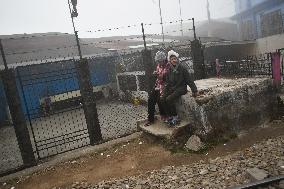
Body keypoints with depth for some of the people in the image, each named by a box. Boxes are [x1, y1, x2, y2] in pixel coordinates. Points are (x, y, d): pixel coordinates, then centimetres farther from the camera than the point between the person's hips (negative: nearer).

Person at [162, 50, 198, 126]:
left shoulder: (182, 69, -5)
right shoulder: (169, 71, 10)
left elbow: (190, 80, -4)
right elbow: (167, 83, 12)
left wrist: (194, 90, -7)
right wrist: (164, 92, 0)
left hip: (181, 88, -5)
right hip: (172, 89, 5)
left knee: (169, 99, -28)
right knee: (162, 99, -19)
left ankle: (175, 117, -12)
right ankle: (169, 116, -8)